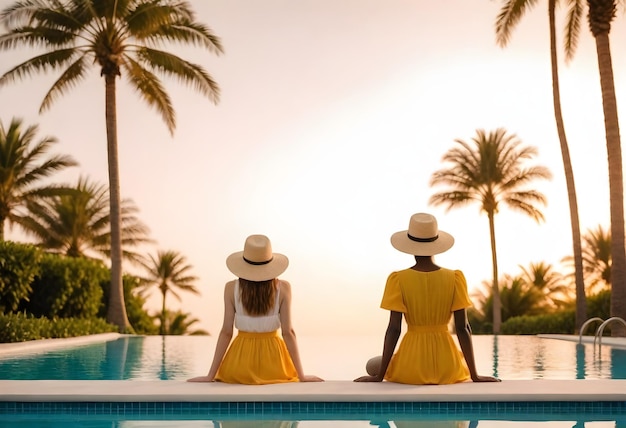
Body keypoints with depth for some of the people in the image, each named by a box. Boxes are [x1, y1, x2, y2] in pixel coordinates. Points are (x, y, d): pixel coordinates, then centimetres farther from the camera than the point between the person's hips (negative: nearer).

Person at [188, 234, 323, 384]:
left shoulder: (231, 288, -7)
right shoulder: (283, 288, -8)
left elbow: (226, 332, -6)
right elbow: (288, 332, -9)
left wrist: (211, 375, 0)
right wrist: (301, 375, -2)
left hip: (241, 365, 0)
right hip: (273, 358, 0)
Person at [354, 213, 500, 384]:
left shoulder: (398, 280, -8)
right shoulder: (455, 279, -5)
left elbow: (394, 329, -10)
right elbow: (463, 328, -6)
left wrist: (379, 376, -4)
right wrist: (474, 376, 1)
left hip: (411, 369, -2)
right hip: (446, 369, 2)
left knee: (373, 365, 30)